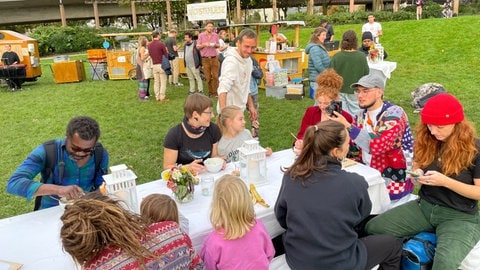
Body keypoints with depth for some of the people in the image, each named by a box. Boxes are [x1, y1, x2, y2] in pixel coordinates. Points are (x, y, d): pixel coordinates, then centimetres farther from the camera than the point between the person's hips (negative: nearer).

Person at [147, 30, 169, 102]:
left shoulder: (149, 45, 4)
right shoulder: (161, 44, -12)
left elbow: (150, 54, 13)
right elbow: (166, 55, -8)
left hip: (154, 65, 5)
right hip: (161, 64, -5)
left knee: (156, 82, 10)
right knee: (163, 82, 1)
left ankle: (157, 97, 14)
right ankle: (162, 98, 2)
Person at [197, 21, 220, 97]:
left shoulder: (215, 35, 9)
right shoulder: (201, 35, 3)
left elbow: (219, 45, 15)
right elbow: (197, 46, 4)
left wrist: (215, 45, -7)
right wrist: (204, 44, -13)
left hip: (214, 58, 1)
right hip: (205, 59, -1)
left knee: (215, 76, -4)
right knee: (208, 77, 1)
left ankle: (215, 92, 1)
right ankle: (210, 92, 10)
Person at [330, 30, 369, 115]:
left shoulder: (336, 57, -11)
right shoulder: (362, 57, -12)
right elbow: (366, 74, -2)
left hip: (340, 91, 1)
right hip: (355, 92, 0)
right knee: (355, 115, 10)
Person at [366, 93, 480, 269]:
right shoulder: (427, 141, 0)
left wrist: (445, 181, -24)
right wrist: (417, 174, -8)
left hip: (460, 216, -4)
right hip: (424, 206, 5)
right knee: (373, 228, -14)